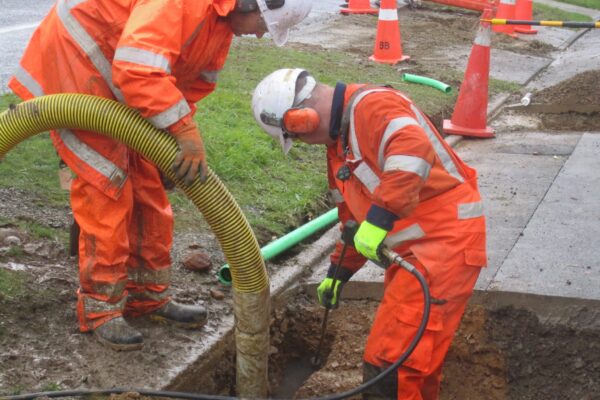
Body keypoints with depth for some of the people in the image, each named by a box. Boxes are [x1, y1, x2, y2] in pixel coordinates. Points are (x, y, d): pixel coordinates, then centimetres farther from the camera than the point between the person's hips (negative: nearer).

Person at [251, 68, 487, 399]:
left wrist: (380, 218, -39)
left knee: (391, 360, -8)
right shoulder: (340, 137, 15)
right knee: (412, 353, 21)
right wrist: (339, 270, 26)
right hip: (416, 245, 10)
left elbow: (414, 148, -38)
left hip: (446, 238, -10)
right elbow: (353, 214, 25)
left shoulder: (371, 106, -17)